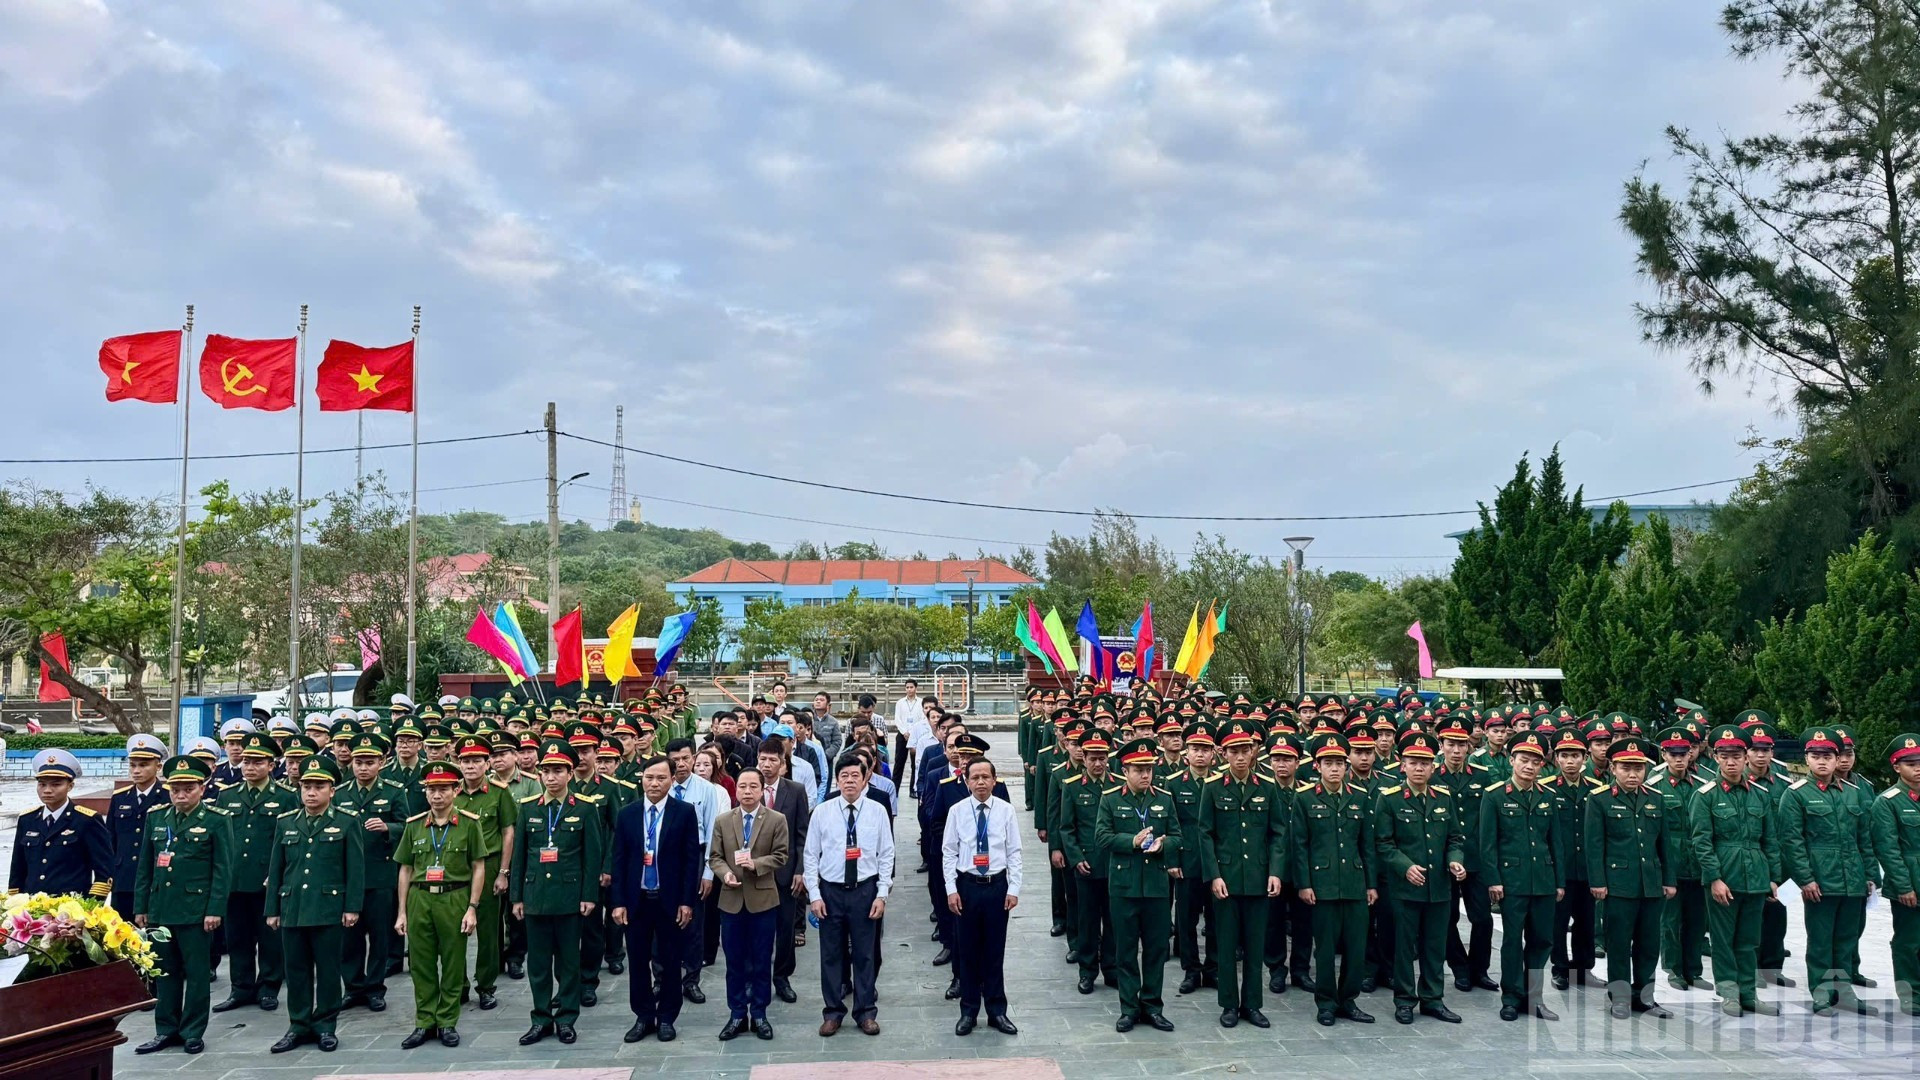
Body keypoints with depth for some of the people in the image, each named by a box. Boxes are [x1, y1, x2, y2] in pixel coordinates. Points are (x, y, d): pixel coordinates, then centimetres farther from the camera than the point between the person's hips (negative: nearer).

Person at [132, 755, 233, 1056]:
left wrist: (215, 910, -12)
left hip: (196, 910, -4)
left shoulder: (216, 820, -5)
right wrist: (140, 907, 9)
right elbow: (144, 866, 13)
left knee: (197, 972, 4)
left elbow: (223, 870, -7)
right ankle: (166, 1029, 22)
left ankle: (193, 1032, 13)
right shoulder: (155, 817, 9)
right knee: (164, 972, 11)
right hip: (160, 909, 4)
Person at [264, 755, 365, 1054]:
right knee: (296, 970, 9)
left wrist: (352, 907, -8)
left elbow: (355, 869, -3)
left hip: (329, 909, -3)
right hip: (292, 909, 3)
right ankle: (299, 1025, 20)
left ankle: (325, 1025, 15)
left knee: (328, 970, 4)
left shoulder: (346, 823, 0)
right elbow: (275, 869, 12)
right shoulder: (285, 822, 10)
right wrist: (272, 910, 8)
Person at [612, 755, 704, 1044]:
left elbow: (692, 858, -4)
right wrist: (618, 901, -2)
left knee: (670, 962, 7)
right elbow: (619, 859, 3)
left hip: (671, 899, -2)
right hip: (636, 899, 2)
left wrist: (687, 901, -8)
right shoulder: (627, 814, 3)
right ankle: (643, 1017, 21)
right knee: (638, 961, 8)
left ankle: (666, 1018, 20)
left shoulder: (685, 812, -4)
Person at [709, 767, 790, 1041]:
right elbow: (714, 856, 5)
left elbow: (780, 856, -5)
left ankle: (759, 1014, 17)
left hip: (763, 898, -2)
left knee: (762, 961, 6)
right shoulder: (723, 821, 6)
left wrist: (755, 864, -20)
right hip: (731, 899, 2)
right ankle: (737, 1014, 19)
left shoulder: (776, 820, -1)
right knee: (734, 960, 8)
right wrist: (725, 872, -15)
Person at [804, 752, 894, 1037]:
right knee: (831, 954, 8)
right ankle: (833, 1012, 21)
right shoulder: (822, 812, -3)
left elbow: (886, 856, 0)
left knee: (864, 954, 8)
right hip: (830, 891, 0)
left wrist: (882, 895, -5)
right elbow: (811, 856, 1)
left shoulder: (877, 811, -3)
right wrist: (814, 895, -4)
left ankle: (866, 1012, 21)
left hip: (865, 890, 0)